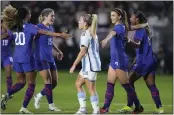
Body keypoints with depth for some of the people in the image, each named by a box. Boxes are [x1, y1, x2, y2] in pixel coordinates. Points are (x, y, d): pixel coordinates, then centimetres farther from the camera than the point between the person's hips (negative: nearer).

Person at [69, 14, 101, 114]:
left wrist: (74, 65, -17)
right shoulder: (92, 33, 15)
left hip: (90, 65, -10)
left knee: (91, 88, -6)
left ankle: (96, 111, -3)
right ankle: (83, 108, 13)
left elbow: (83, 52, -20)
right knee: (78, 84, 15)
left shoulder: (86, 34, -14)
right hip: (88, 65, 10)